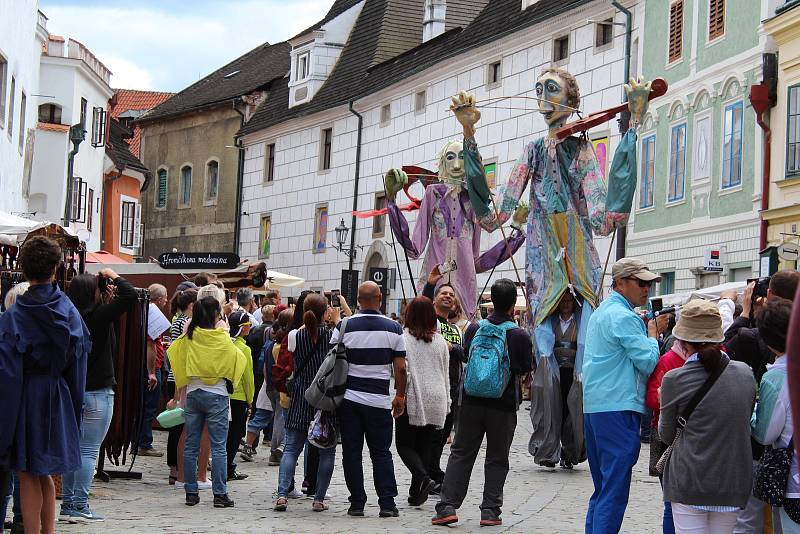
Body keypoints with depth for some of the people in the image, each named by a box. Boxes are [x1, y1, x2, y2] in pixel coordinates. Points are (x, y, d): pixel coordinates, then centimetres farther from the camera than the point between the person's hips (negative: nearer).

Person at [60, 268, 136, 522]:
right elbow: (130, 295, -19)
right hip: (97, 392, -7)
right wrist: (114, 277, -5)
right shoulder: (99, 316, -16)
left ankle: (67, 503, 17)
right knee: (89, 451, -3)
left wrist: (107, 293, 12)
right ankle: (80, 506, -4)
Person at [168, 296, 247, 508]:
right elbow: (239, 358, 0)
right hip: (216, 394, -4)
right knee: (218, 447, -1)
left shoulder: (189, 336, 1)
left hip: (193, 393, 4)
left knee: (191, 446, 8)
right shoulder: (221, 337, -10)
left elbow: (173, 350, 14)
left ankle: (191, 493, 10)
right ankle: (220, 494, -3)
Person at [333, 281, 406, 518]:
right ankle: (387, 503, 3)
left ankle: (357, 503, 6)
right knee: (381, 453, 7)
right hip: (379, 400, 0)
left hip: (349, 398, 0)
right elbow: (400, 368, -2)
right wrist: (400, 396, 10)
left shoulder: (344, 327, -2)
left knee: (352, 452, 6)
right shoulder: (393, 328, -2)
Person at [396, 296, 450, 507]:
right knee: (425, 447, 10)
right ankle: (416, 492, 10)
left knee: (404, 444, 5)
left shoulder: (403, 338, -7)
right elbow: (446, 375, 13)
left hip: (412, 400, -4)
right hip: (436, 401, 4)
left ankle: (423, 478, -18)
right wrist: (446, 404, 19)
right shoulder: (440, 341, 7)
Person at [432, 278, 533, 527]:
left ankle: (447, 506, 1)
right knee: (497, 459, 9)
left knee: (460, 454, 8)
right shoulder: (520, 336, -11)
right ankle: (490, 510, 7)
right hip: (504, 404, -2)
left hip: (472, 401, 2)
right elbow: (525, 369, 0)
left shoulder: (474, 329, -3)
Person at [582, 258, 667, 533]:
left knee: (603, 487, 16)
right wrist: (653, 332, 0)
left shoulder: (600, 312, 19)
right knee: (615, 490, -9)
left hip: (593, 406, 10)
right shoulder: (624, 317, -12)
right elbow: (649, 363, -15)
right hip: (618, 409, -10)